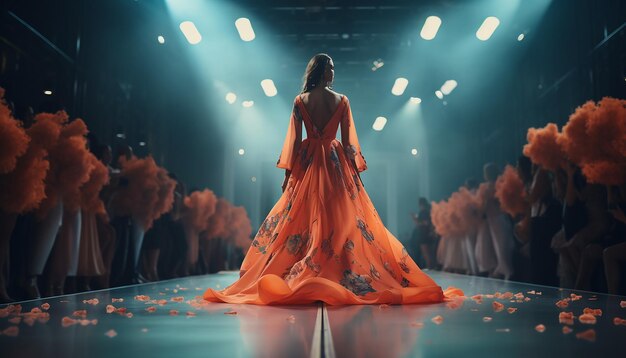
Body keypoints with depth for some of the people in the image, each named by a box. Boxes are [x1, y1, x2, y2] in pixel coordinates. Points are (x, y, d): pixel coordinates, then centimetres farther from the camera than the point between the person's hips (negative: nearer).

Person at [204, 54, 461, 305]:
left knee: (303, 220, 3)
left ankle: (299, 281, 4)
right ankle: (344, 279, 4)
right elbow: (347, 141, 0)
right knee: (342, 220, 3)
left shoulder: (300, 101, -2)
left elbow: (295, 140, -3)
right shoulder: (342, 101, 0)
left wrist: (288, 172, 2)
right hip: (336, 163, 0)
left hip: (308, 162, 0)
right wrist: (356, 172, 7)